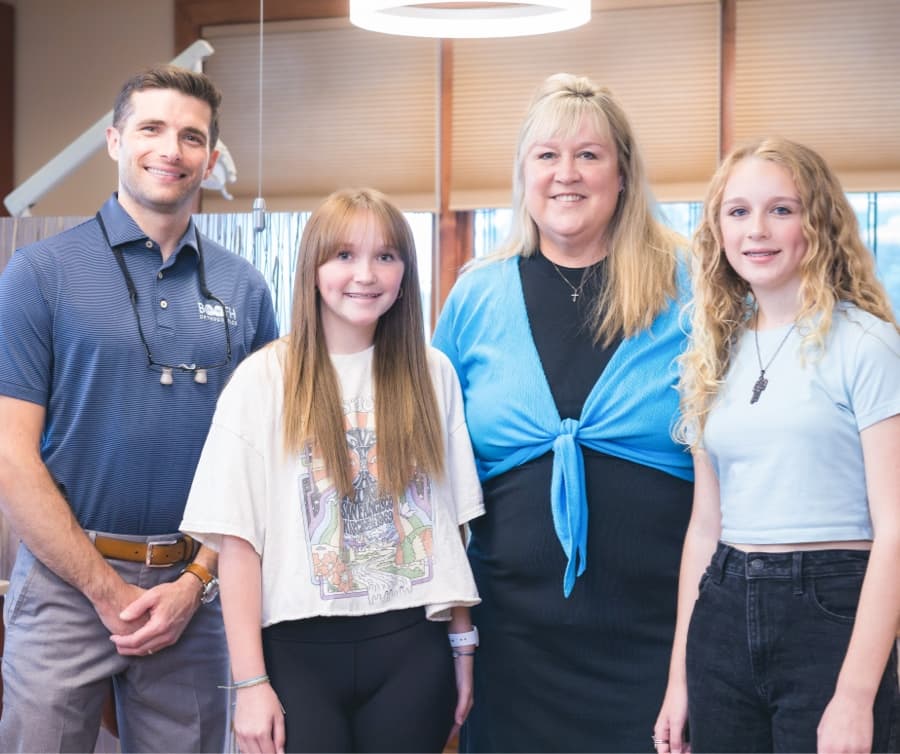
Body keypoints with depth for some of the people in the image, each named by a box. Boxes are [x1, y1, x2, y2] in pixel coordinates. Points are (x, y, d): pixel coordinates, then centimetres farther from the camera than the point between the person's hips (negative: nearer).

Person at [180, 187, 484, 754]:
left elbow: (449, 522, 9)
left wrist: (464, 644, 9)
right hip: (300, 650, -2)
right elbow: (238, 539, -7)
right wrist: (250, 682, -11)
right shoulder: (265, 378, -5)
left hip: (413, 648, 3)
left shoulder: (432, 374, 5)